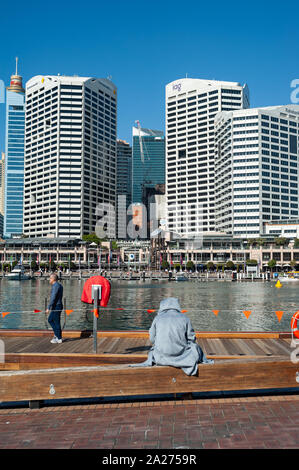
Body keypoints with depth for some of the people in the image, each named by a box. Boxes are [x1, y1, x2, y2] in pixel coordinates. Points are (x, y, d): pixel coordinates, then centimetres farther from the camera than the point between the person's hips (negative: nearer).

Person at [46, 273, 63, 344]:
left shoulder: (55, 286, -17)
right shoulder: (59, 285, 14)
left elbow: (53, 298, -22)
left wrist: (48, 308, -21)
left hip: (56, 307, -10)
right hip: (58, 306, 10)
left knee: (56, 322, -1)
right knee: (50, 320, 17)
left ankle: (59, 339, 7)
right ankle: (56, 334, 18)